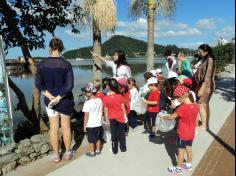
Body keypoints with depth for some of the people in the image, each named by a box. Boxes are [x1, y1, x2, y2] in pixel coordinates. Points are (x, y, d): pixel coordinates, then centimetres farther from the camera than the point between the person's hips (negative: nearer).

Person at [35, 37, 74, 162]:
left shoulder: (41, 64, -5)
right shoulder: (66, 64, -13)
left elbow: (39, 84, -8)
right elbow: (69, 85, -18)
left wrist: (50, 96, -10)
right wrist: (59, 98, -14)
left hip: (50, 100, 2)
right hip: (65, 100, -1)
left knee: (54, 128, 13)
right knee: (66, 127, 13)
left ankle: (56, 155, 26)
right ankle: (68, 153, 28)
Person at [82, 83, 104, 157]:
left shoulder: (87, 103, -20)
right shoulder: (99, 100, -4)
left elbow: (86, 116, -16)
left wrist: (84, 125, -5)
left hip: (91, 125, -5)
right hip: (99, 123, 5)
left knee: (91, 139, 11)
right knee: (98, 138, 19)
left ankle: (92, 152, 23)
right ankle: (98, 150, 32)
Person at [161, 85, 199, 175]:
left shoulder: (182, 107, -28)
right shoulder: (196, 106, -7)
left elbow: (172, 117, -19)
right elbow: (196, 120, 5)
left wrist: (163, 117, -2)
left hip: (182, 134, -6)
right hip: (191, 133, 7)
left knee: (181, 151, 8)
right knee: (189, 149, 22)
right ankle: (189, 165, 40)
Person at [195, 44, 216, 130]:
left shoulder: (210, 60, -16)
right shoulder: (205, 60, 11)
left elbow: (208, 76, -21)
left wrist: (201, 89, -23)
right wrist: (199, 87, 15)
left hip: (206, 86, -9)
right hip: (204, 85, 9)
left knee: (200, 105, -3)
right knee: (205, 105, 13)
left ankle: (204, 125, 8)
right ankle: (206, 124, 22)